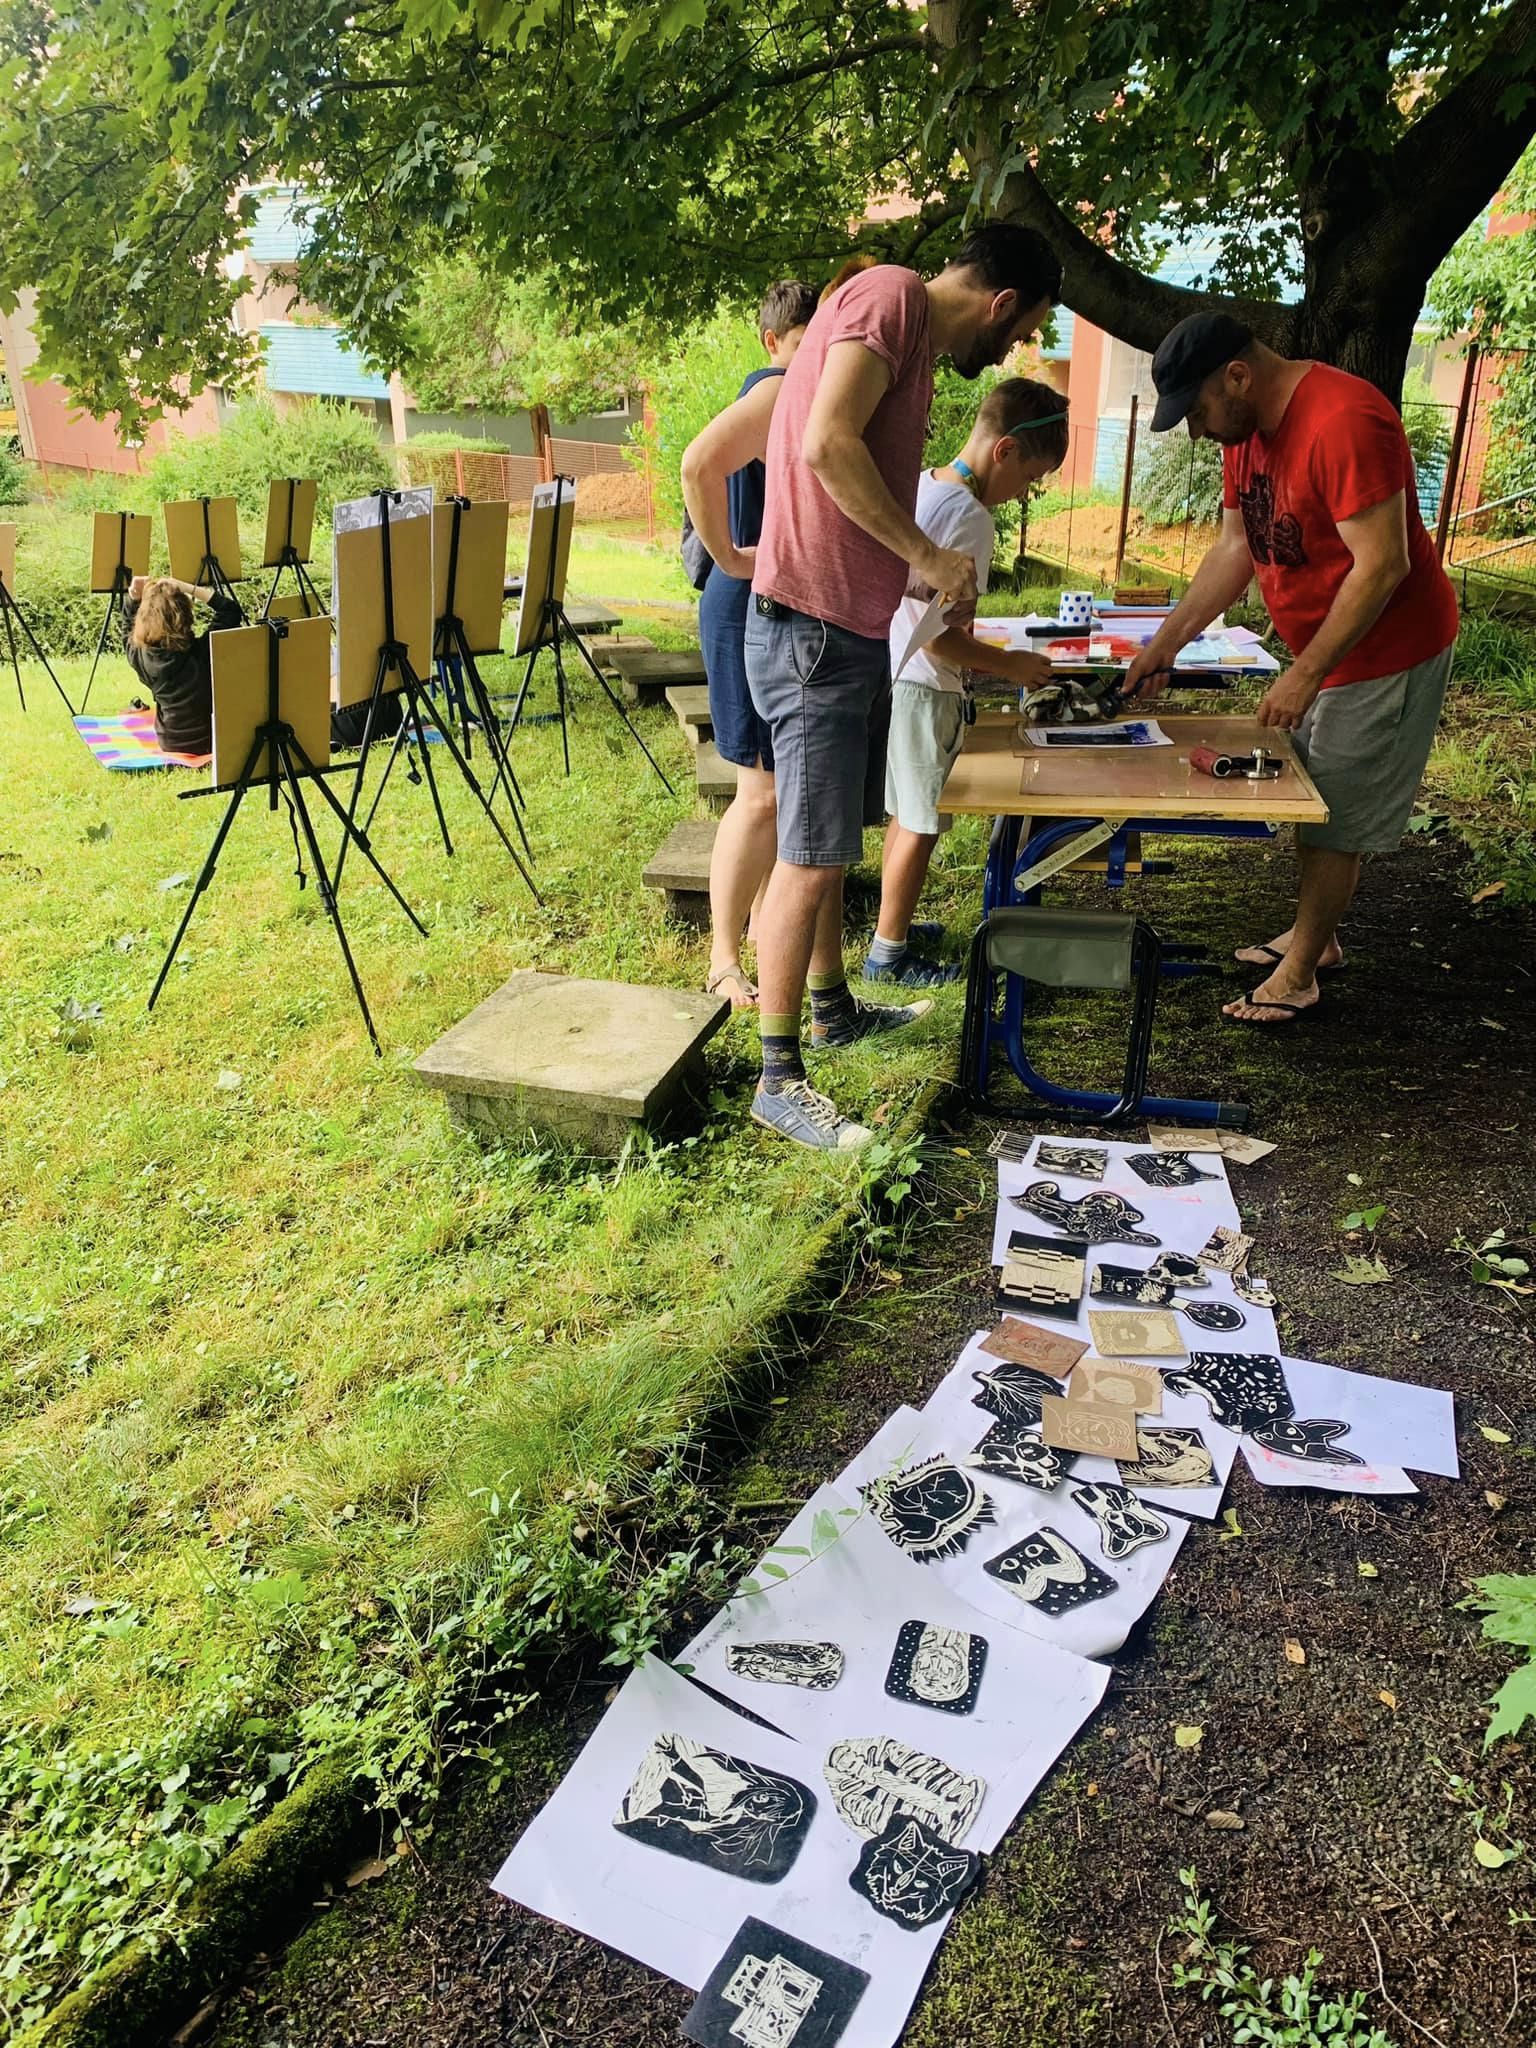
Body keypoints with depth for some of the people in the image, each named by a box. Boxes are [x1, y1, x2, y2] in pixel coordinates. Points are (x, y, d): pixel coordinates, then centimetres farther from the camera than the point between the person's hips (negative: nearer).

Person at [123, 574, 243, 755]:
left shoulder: (139, 656, -17)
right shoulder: (201, 651, -28)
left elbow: (128, 626, 9)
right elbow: (232, 609, -16)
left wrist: (133, 598, -5)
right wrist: (189, 589, -20)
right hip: (211, 741, -4)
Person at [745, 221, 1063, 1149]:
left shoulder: (916, 338, 18)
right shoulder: (892, 294, -10)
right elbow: (827, 444, -24)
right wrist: (925, 553, -17)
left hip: (854, 631, 10)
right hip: (814, 630, -10)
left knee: (831, 847, 19)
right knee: (811, 858, -6)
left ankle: (833, 1009, 36)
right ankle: (779, 1079, 3)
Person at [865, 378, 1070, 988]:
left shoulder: (919, 487, 8)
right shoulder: (970, 518, -19)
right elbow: (938, 635, -22)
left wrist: (991, 658, 16)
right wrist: (1008, 665, -10)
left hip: (892, 675, 9)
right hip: (927, 689, -9)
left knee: (906, 815, 19)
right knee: (921, 823, 2)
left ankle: (892, 926, 32)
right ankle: (889, 954, 12)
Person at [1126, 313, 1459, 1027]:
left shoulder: (1343, 423, -27)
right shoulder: (1246, 428, 2)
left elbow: (1382, 565, -28)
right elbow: (1235, 548, 7)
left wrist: (1304, 674, -26)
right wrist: (1166, 641, 2)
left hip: (1386, 650, -9)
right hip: (1321, 647, 9)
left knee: (1337, 819, -2)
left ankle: (1298, 977, 8)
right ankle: (1315, 937, 32)